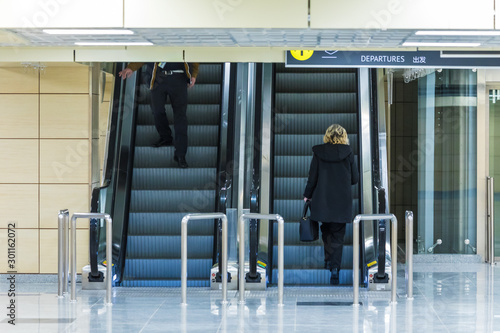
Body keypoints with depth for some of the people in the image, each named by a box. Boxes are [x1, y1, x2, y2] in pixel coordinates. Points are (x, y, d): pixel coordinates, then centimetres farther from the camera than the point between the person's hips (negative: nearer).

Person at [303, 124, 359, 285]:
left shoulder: (318, 153, -5)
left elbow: (312, 177, -1)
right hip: (342, 201, -1)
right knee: (338, 235, 3)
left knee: (326, 230, 21)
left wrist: (307, 195, 14)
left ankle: (329, 260, 26)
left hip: (322, 200, 1)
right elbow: (355, 178, 0)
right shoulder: (348, 153, -6)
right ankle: (335, 267, -9)